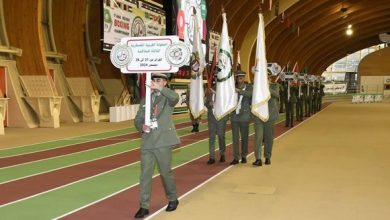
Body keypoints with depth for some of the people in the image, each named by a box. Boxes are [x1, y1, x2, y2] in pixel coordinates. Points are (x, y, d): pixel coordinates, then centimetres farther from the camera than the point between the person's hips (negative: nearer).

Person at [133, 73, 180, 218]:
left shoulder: (167, 98, 1)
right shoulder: (146, 99, 15)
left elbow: (175, 98, -25)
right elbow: (138, 119, 13)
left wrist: (159, 88, -36)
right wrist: (141, 127, -9)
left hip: (163, 142, -4)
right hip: (147, 143, 4)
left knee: (165, 172, 8)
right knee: (145, 174, 1)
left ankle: (173, 199, 30)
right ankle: (144, 206, 8)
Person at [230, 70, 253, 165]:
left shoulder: (249, 87, 1)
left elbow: (250, 94, -21)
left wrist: (239, 91, -30)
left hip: (244, 115, -2)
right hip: (234, 115, 2)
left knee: (244, 137, 6)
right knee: (235, 137, 1)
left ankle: (244, 156, 18)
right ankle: (236, 157, 4)